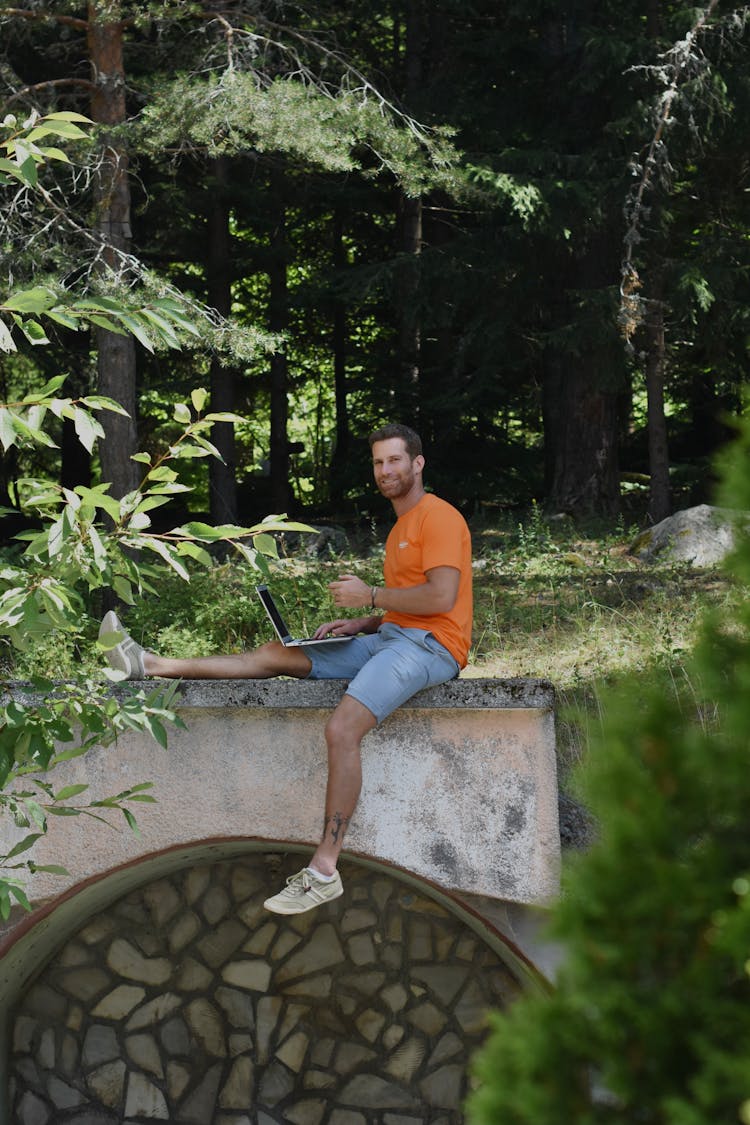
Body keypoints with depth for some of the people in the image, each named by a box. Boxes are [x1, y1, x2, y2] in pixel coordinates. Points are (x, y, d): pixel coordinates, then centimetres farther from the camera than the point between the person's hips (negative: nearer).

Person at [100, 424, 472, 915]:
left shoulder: (438, 517, -7)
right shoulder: (400, 528, 24)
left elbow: (441, 597, -19)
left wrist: (370, 596, -11)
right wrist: (359, 624, 9)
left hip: (429, 645, -10)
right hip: (390, 636, 10)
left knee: (342, 728, -30)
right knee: (277, 654, 5)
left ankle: (324, 871, -31)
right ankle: (153, 665, 8)